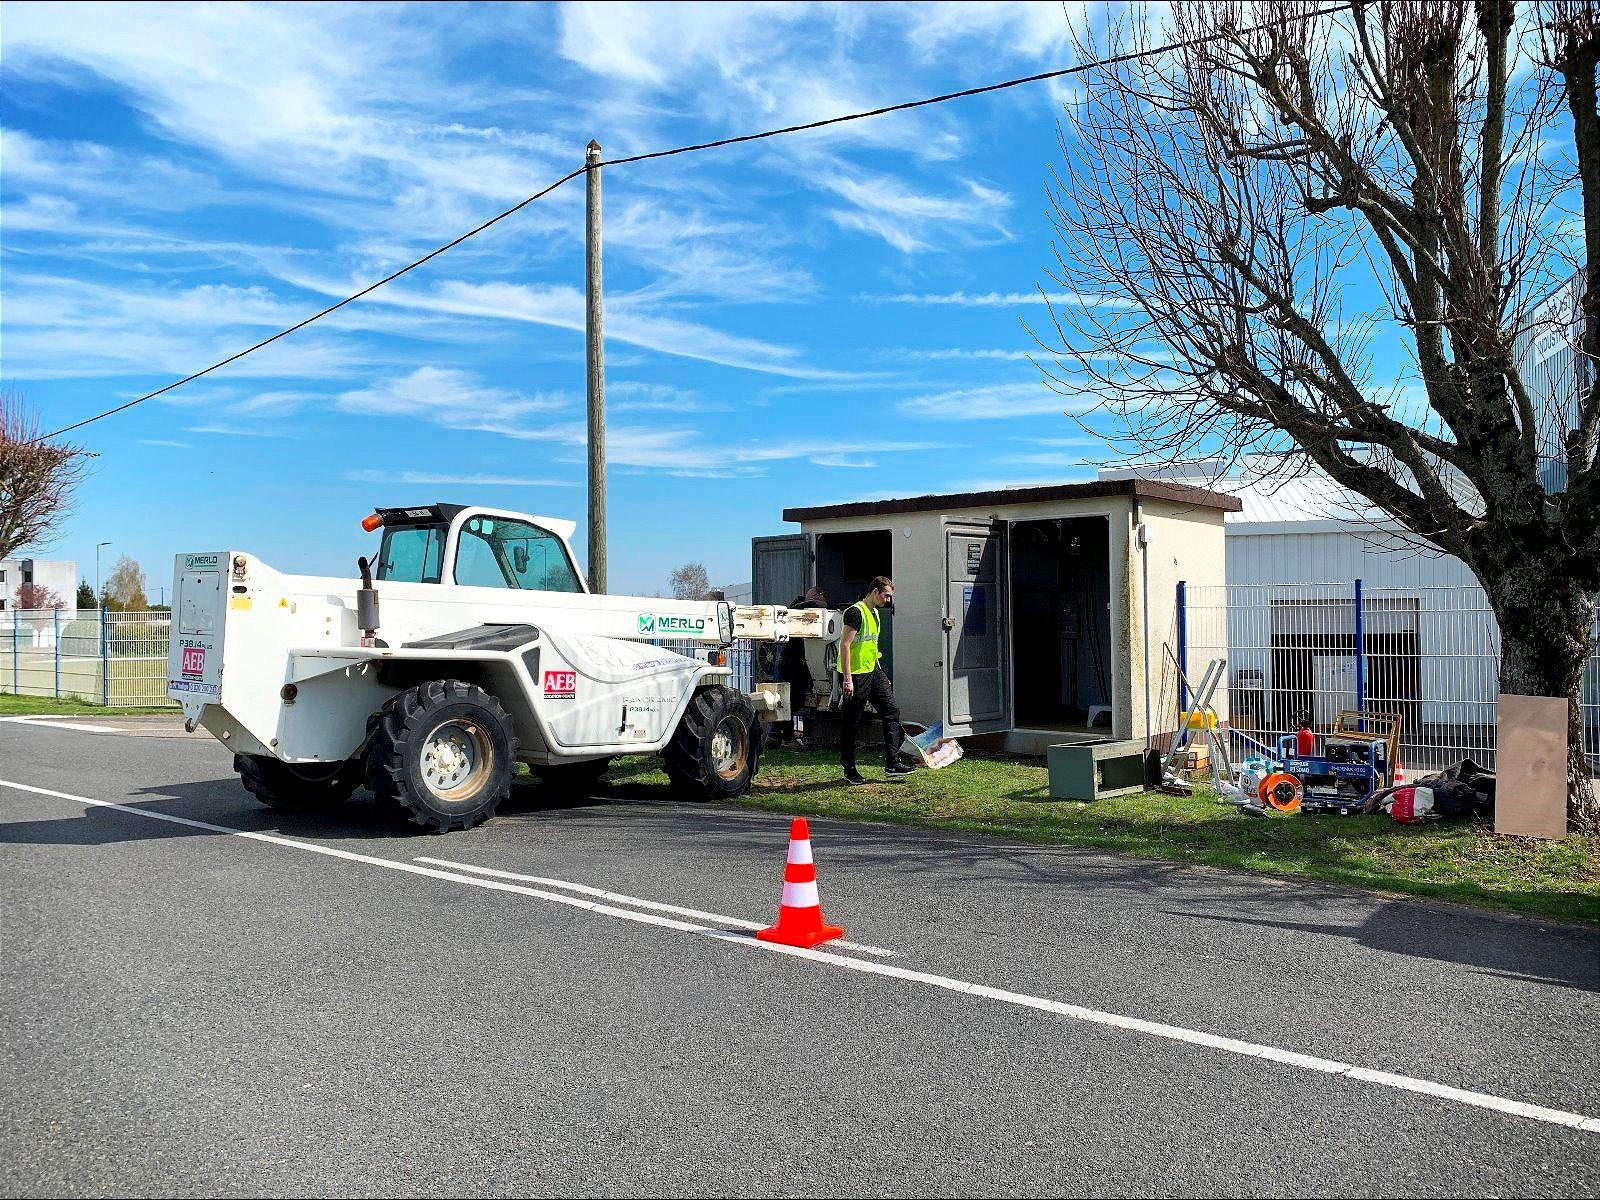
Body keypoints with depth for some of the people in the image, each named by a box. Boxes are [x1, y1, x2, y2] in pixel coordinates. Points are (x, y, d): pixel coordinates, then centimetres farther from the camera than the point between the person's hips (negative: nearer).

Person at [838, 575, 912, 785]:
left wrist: (880, 673, 23)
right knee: (851, 724, 1)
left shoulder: (875, 613, 16)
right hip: (857, 674, -9)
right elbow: (844, 644, -19)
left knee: (891, 711, 4)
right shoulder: (855, 612, -14)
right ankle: (849, 771, 11)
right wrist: (847, 679, -23)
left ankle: (892, 766, 6)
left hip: (873, 671, 9)